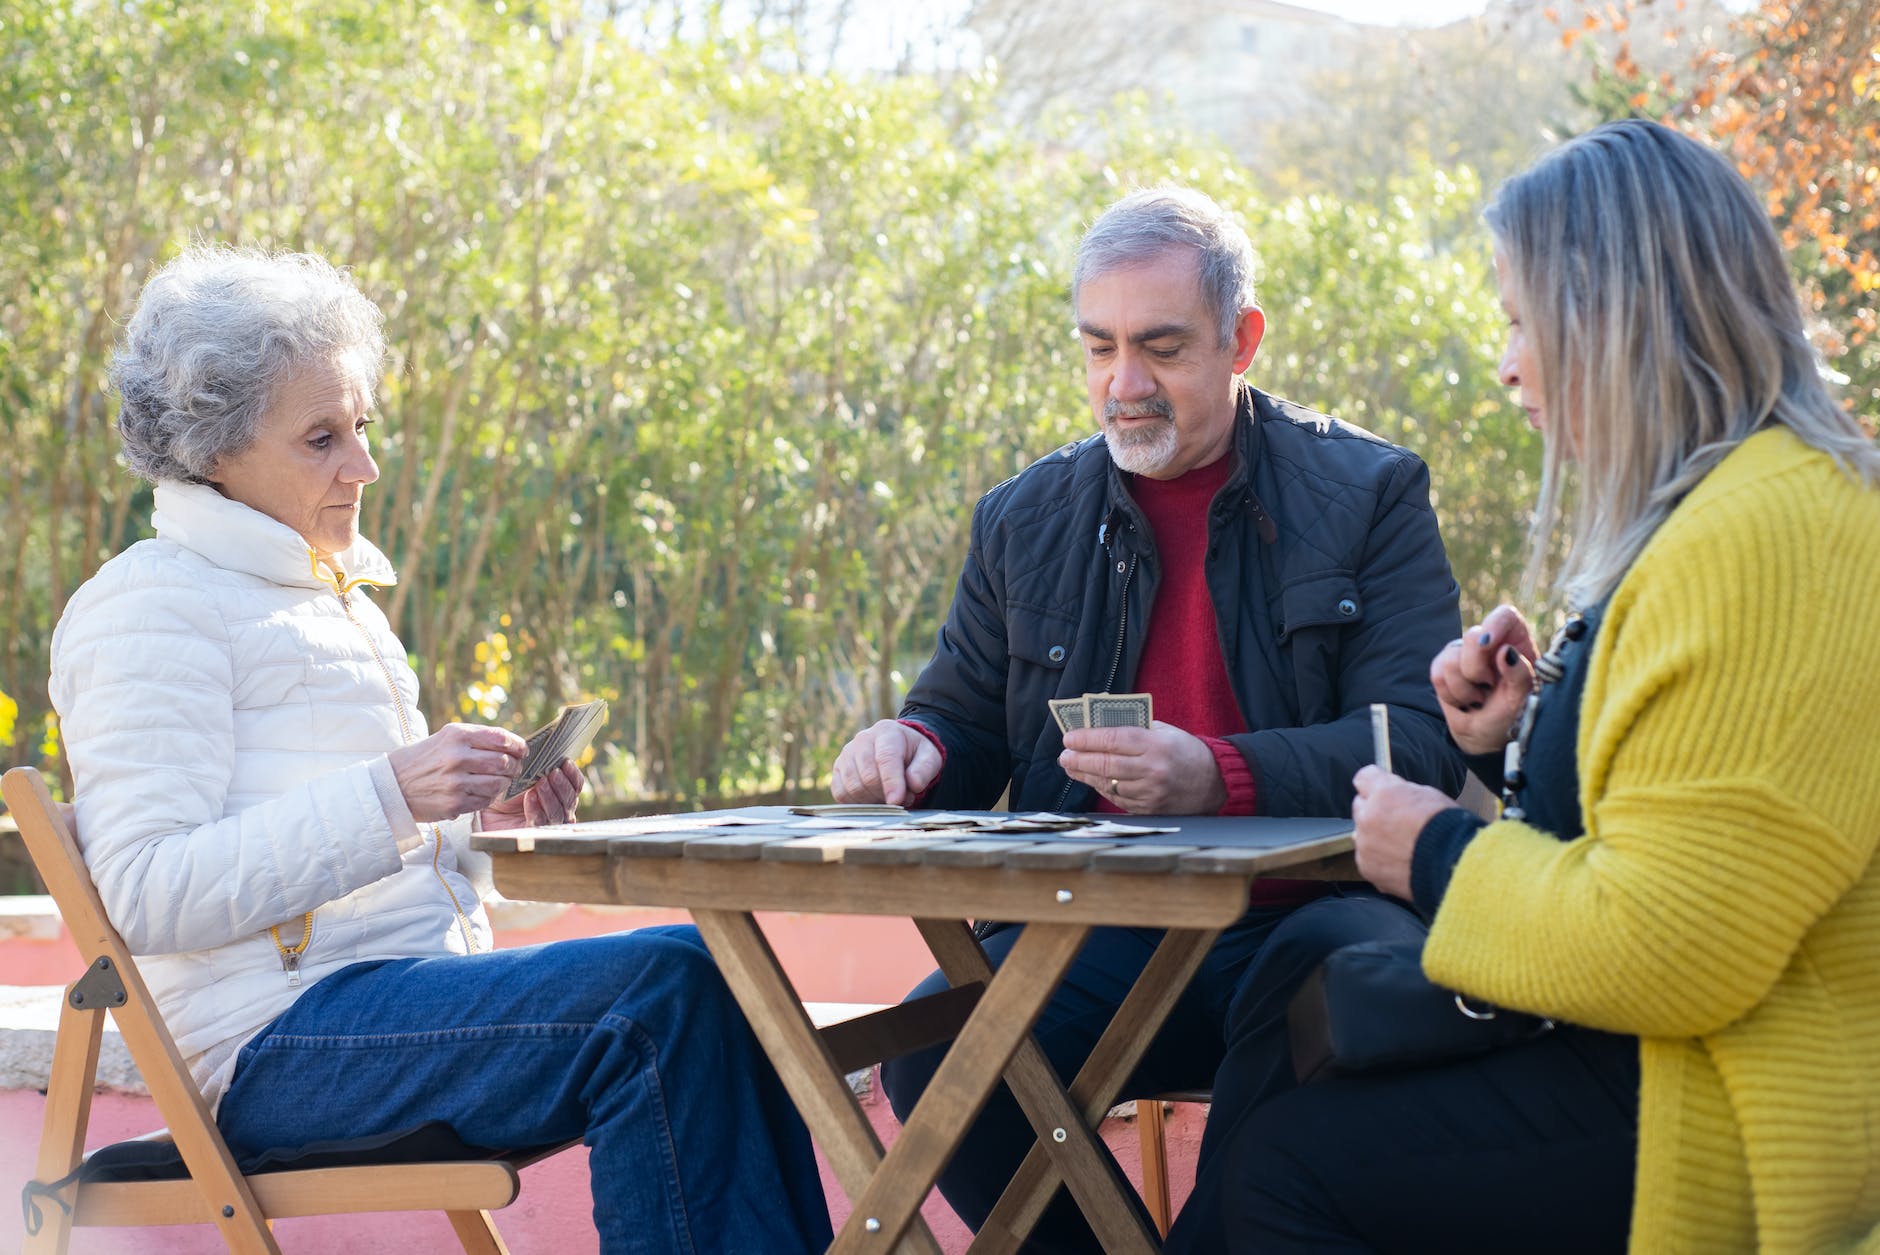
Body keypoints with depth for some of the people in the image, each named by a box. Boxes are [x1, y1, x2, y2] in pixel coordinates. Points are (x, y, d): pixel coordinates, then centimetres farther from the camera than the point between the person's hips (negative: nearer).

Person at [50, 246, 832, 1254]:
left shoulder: (338, 597, 24)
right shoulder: (151, 606, -5)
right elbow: (147, 896, -16)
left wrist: (477, 822, 9)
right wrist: (387, 799, -22)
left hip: (409, 998, 9)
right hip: (282, 1038, -9)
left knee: (706, 989, -11)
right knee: (660, 984, -26)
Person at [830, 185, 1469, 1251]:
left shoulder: (1370, 493, 3)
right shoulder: (1027, 520, 14)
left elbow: (1421, 744, -7)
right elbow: (964, 725, 21)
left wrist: (1220, 778, -25)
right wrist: (915, 746, -5)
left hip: (1304, 920, -3)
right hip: (1106, 940, 3)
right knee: (933, 1050, -25)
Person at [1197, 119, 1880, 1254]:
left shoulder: (1759, 539, -23)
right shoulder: (1715, 512, 13)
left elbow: (1663, 953, -26)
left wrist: (1443, 857, -11)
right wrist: (1517, 742, 7)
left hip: (1753, 1129, -11)